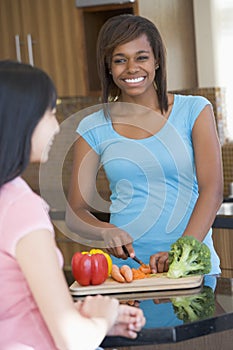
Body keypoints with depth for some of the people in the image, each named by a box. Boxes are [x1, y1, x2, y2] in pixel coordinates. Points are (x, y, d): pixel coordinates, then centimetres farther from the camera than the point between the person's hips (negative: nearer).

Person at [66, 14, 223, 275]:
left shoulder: (194, 111, 6)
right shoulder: (94, 129, 8)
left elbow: (212, 190, -4)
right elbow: (75, 214, 9)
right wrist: (105, 231, -13)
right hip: (125, 264, 2)